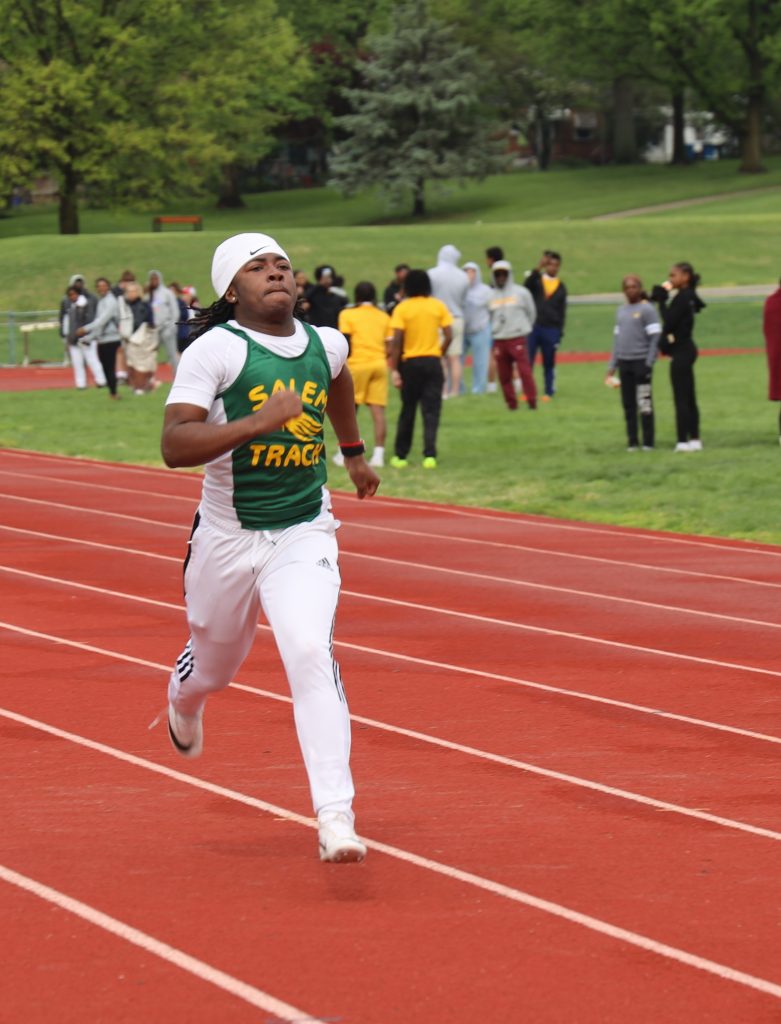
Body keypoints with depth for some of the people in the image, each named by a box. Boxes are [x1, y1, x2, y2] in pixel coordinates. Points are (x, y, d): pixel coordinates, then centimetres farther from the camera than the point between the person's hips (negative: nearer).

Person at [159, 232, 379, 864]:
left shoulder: (323, 344, 2)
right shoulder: (217, 349, -14)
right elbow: (175, 445, -25)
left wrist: (354, 452, 35)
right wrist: (259, 421, -33)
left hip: (304, 533, 1)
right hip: (228, 537, -1)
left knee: (310, 652, -21)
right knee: (217, 661, 19)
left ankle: (335, 815, -24)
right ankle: (183, 700, 60)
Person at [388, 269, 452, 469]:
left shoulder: (402, 308, -5)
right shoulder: (438, 306, 1)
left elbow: (396, 341, -11)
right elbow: (449, 336, -3)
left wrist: (394, 370, -8)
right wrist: (440, 354, 12)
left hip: (410, 362, -1)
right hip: (432, 362, 1)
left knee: (407, 411, 11)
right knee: (431, 411, 2)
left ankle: (400, 456, 16)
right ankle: (429, 455, -9)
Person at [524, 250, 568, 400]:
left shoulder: (561, 287, 10)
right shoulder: (536, 280, 5)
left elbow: (562, 312, 11)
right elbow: (526, 286, -19)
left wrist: (559, 333, 5)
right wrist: (538, 268, -29)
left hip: (551, 330, 1)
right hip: (532, 326, -1)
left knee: (549, 363, 4)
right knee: (527, 361, -3)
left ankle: (549, 392, 9)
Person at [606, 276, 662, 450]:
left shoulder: (647, 310, -5)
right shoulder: (621, 311, 15)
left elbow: (655, 338, -8)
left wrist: (649, 363, -15)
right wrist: (612, 366, 15)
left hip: (641, 362, -6)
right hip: (624, 363, 6)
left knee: (644, 403, -5)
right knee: (628, 404, 6)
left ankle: (648, 442, 0)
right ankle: (632, 441, 12)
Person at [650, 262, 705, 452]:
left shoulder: (683, 298, -16)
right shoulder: (688, 297, 13)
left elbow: (669, 321, -21)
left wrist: (661, 300, -14)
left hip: (681, 351, -10)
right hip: (685, 349, 10)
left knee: (681, 398, -8)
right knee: (688, 398, 13)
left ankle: (683, 441, -8)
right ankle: (694, 439, 18)